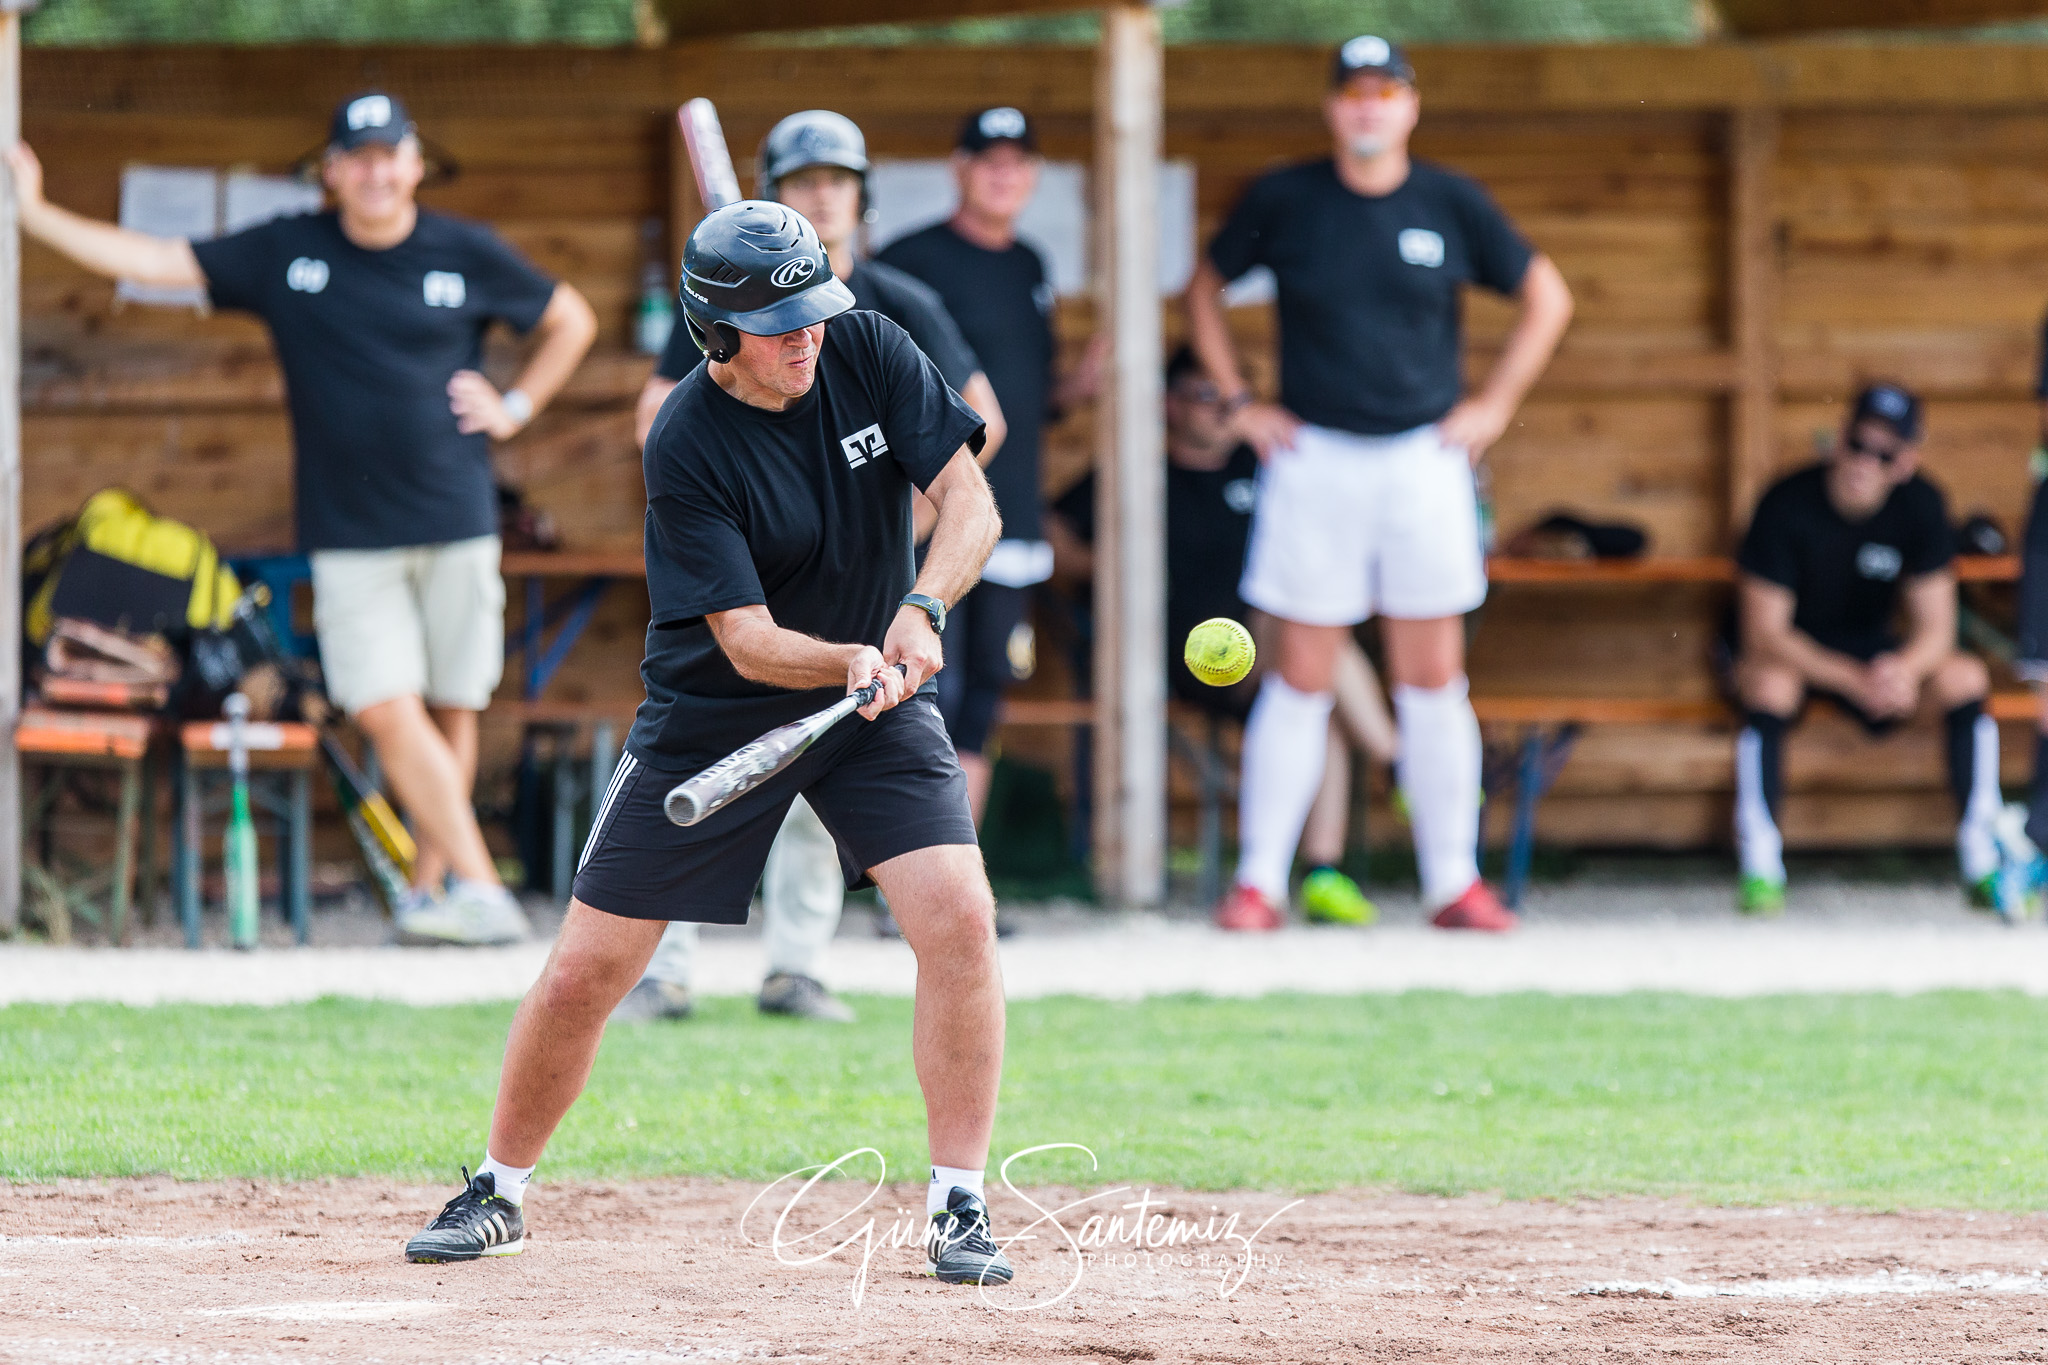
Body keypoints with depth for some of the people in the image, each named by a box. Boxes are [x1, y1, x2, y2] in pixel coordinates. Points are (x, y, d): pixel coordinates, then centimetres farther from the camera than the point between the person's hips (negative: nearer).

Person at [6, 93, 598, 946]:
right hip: (348, 536, 0)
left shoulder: (468, 256, 4)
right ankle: (477, 887, -14)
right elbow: (152, 262, 3)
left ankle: (432, 888, 15)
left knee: (451, 712, 3)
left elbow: (570, 322, 18)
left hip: (457, 524, 0)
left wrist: (513, 410, 7)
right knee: (386, 711, -12)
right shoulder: (286, 253, 4)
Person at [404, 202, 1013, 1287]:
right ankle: (500, 1192, 22)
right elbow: (747, 639, -24)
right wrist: (849, 663, -44)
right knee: (585, 970, -1)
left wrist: (921, 610, -32)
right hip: (714, 712, -2)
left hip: (877, 706, 2)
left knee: (959, 919, -19)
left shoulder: (870, 353, -12)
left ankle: (959, 1209, -7)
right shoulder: (685, 447, -22)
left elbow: (970, 502, -13)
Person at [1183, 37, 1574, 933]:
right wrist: (1237, 402, 5)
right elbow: (1206, 289, 13)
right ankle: (1258, 881, 3)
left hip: (1424, 459, 1)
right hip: (1314, 461, -1)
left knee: (1433, 681, 3)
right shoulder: (1282, 201, -1)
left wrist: (1493, 406, 5)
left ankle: (1453, 883, 8)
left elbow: (1546, 297, 12)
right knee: (1301, 679, -2)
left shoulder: (1450, 205, 1)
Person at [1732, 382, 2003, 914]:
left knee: (1966, 676, -22)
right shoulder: (1787, 505, -23)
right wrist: (1854, 681, -38)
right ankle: (1759, 868, -30)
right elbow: (1764, 632, -25)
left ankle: (1983, 865, -17)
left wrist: (1906, 668, -38)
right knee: (1769, 684, -38)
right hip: (1790, 652, -3)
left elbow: (1935, 626, -12)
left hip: (1869, 648, 3)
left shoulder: (1920, 506, -11)